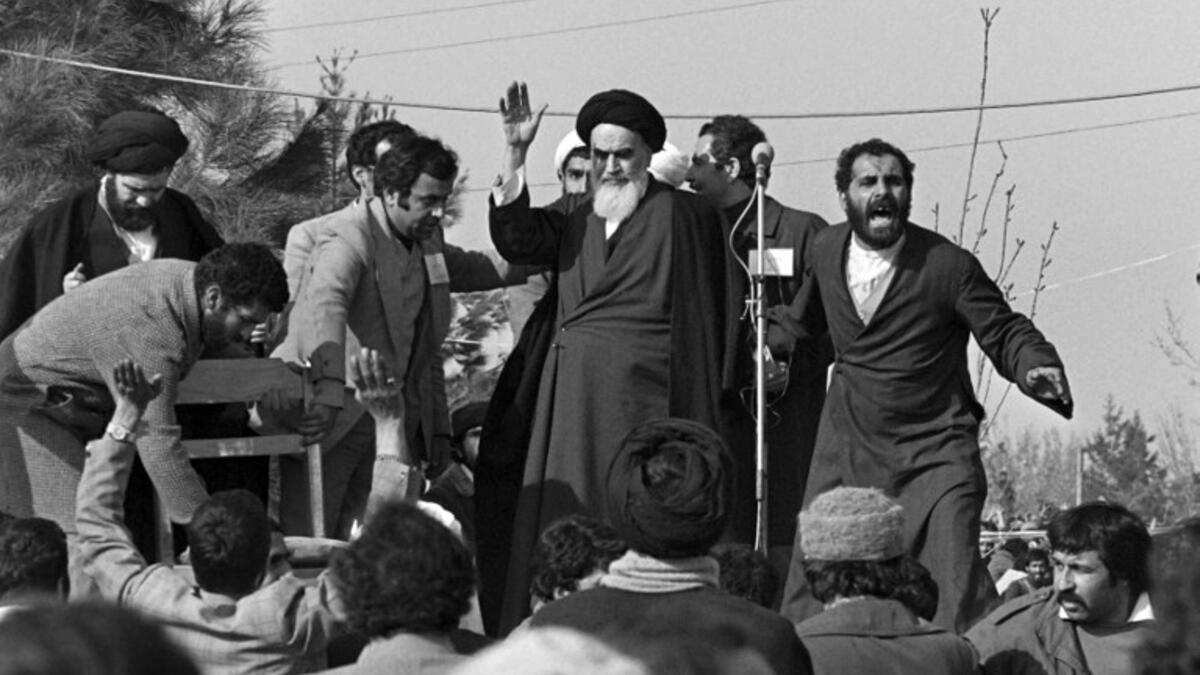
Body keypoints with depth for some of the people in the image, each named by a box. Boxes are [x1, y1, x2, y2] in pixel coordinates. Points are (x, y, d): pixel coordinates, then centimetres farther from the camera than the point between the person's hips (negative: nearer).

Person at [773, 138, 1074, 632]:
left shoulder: (949, 265, -10)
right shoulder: (826, 250, 5)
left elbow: (1005, 333, -6)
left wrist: (1038, 369, -23)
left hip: (934, 455, -4)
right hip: (847, 451, 4)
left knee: (955, 588, -15)